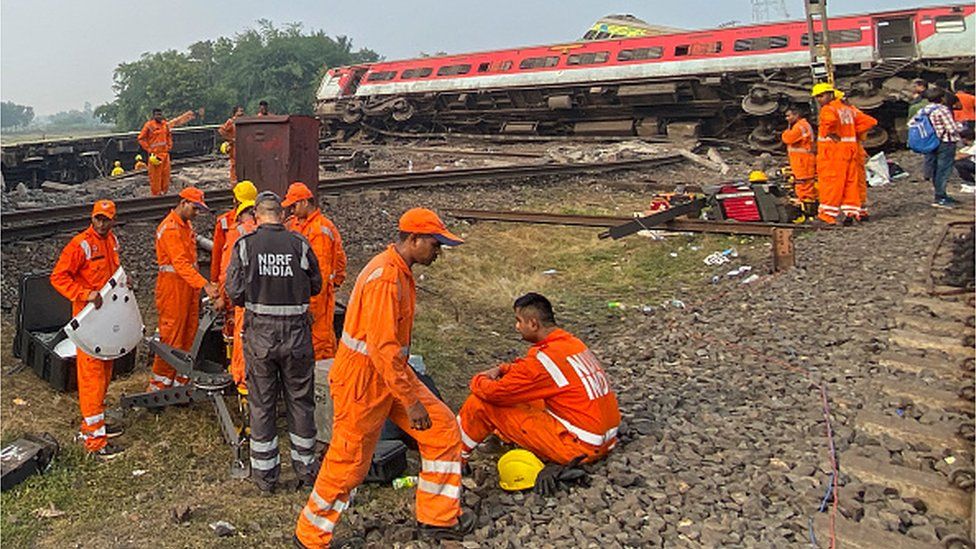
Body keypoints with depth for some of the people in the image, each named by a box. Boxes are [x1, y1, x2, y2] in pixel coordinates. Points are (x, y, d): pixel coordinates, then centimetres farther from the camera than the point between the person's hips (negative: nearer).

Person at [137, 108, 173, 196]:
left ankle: (164, 191, 19)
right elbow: (141, 138, -4)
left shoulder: (165, 125, 9)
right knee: (155, 175, -3)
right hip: (155, 154, -5)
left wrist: (169, 146, 13)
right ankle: (156, 194, 2)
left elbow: (169, 136, 25)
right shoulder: (149, 125, -7)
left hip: (165, 153, 6)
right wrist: (148, 149, -7)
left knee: (166, 173, 8)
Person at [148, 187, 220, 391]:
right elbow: (180, 263, -25)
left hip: (189, 286, 9)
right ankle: (158, 387, 5)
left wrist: (205, 284, 12)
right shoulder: (170, 228, -15)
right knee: (172, 338, -5)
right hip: (173, 285, -9)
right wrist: (205, 285, -33)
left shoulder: (186, 225, 15)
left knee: (188, 337, 10)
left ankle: (180, 383, 18)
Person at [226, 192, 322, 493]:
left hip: (259, 332, 0)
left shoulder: (244, 245, -6)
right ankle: (305, 466, 25)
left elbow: (234, 291, -8)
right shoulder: (299, 244, -5)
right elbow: (316, 286, 2)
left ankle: (264, 471, 20)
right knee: (300, 400, 14)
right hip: (296, 332, 0)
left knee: (261, 403, 11)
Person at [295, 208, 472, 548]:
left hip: (391, 373, 10)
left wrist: (411, 390, 25)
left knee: (443, 429, 6)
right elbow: (383, 348, -30)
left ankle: (438, 517, 19)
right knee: (348, 464, 4)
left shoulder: (400, 273, 8)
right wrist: (411, 401, -27)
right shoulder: (385, 278, -25)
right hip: (362, 379, -9)